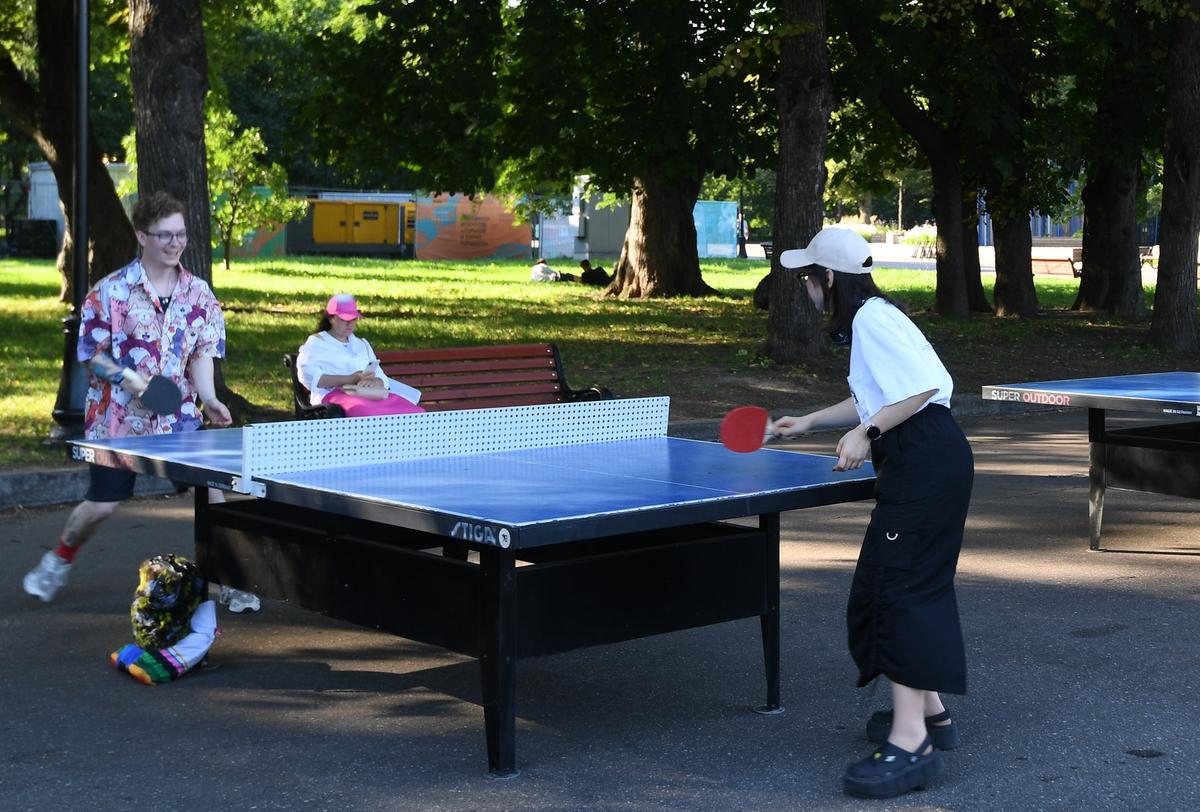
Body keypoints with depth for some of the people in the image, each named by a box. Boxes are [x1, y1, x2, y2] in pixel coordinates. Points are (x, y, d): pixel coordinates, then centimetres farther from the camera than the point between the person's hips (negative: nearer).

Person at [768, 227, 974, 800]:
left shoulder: (873, 319, -13)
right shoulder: (867, 320, 19)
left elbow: (924, 386, -22)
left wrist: (864, 433, -18)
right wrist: (809, 423, 30)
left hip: (925, 462, -11)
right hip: (918, 463, 11)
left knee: (898, 587, -12)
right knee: (915, 586, 18)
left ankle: (910, 742, -14)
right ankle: (929, 711, 28)